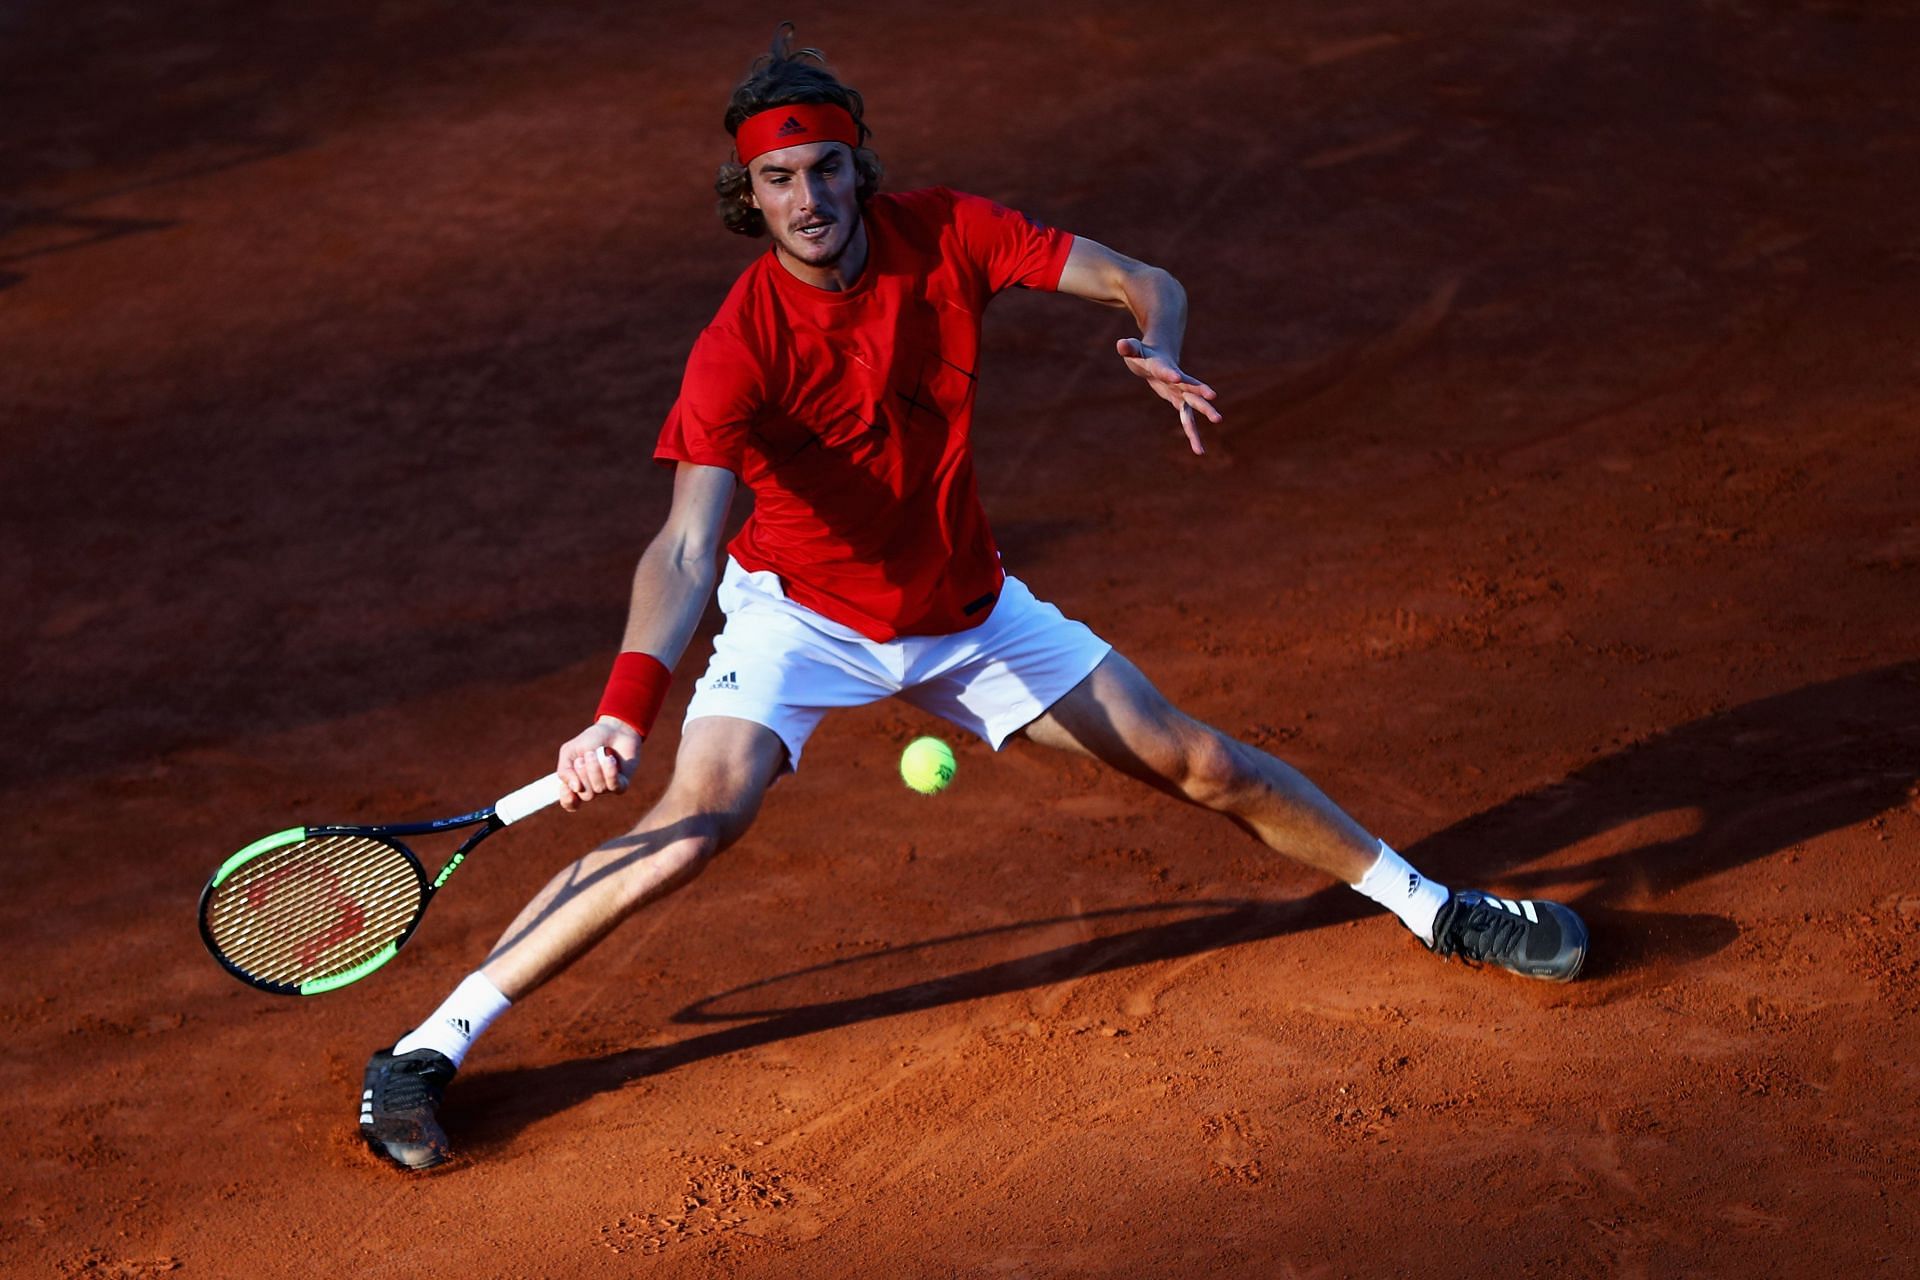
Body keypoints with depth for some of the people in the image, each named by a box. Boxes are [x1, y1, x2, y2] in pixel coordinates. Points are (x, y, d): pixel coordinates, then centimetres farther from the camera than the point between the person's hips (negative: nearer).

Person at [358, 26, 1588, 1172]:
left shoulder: (947, 234, -16)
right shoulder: (740, 349, -27)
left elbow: (1148, 285, -11)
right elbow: (686, 549, -38)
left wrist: (1160, 350, -36)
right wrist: (625, 713, -54)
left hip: (967, 613, 4)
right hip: (803, 615, -4)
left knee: (1203, 764, 7)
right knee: (698, 820, -28)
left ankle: (1434, 908, 30)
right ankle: (425, 1050, -20)